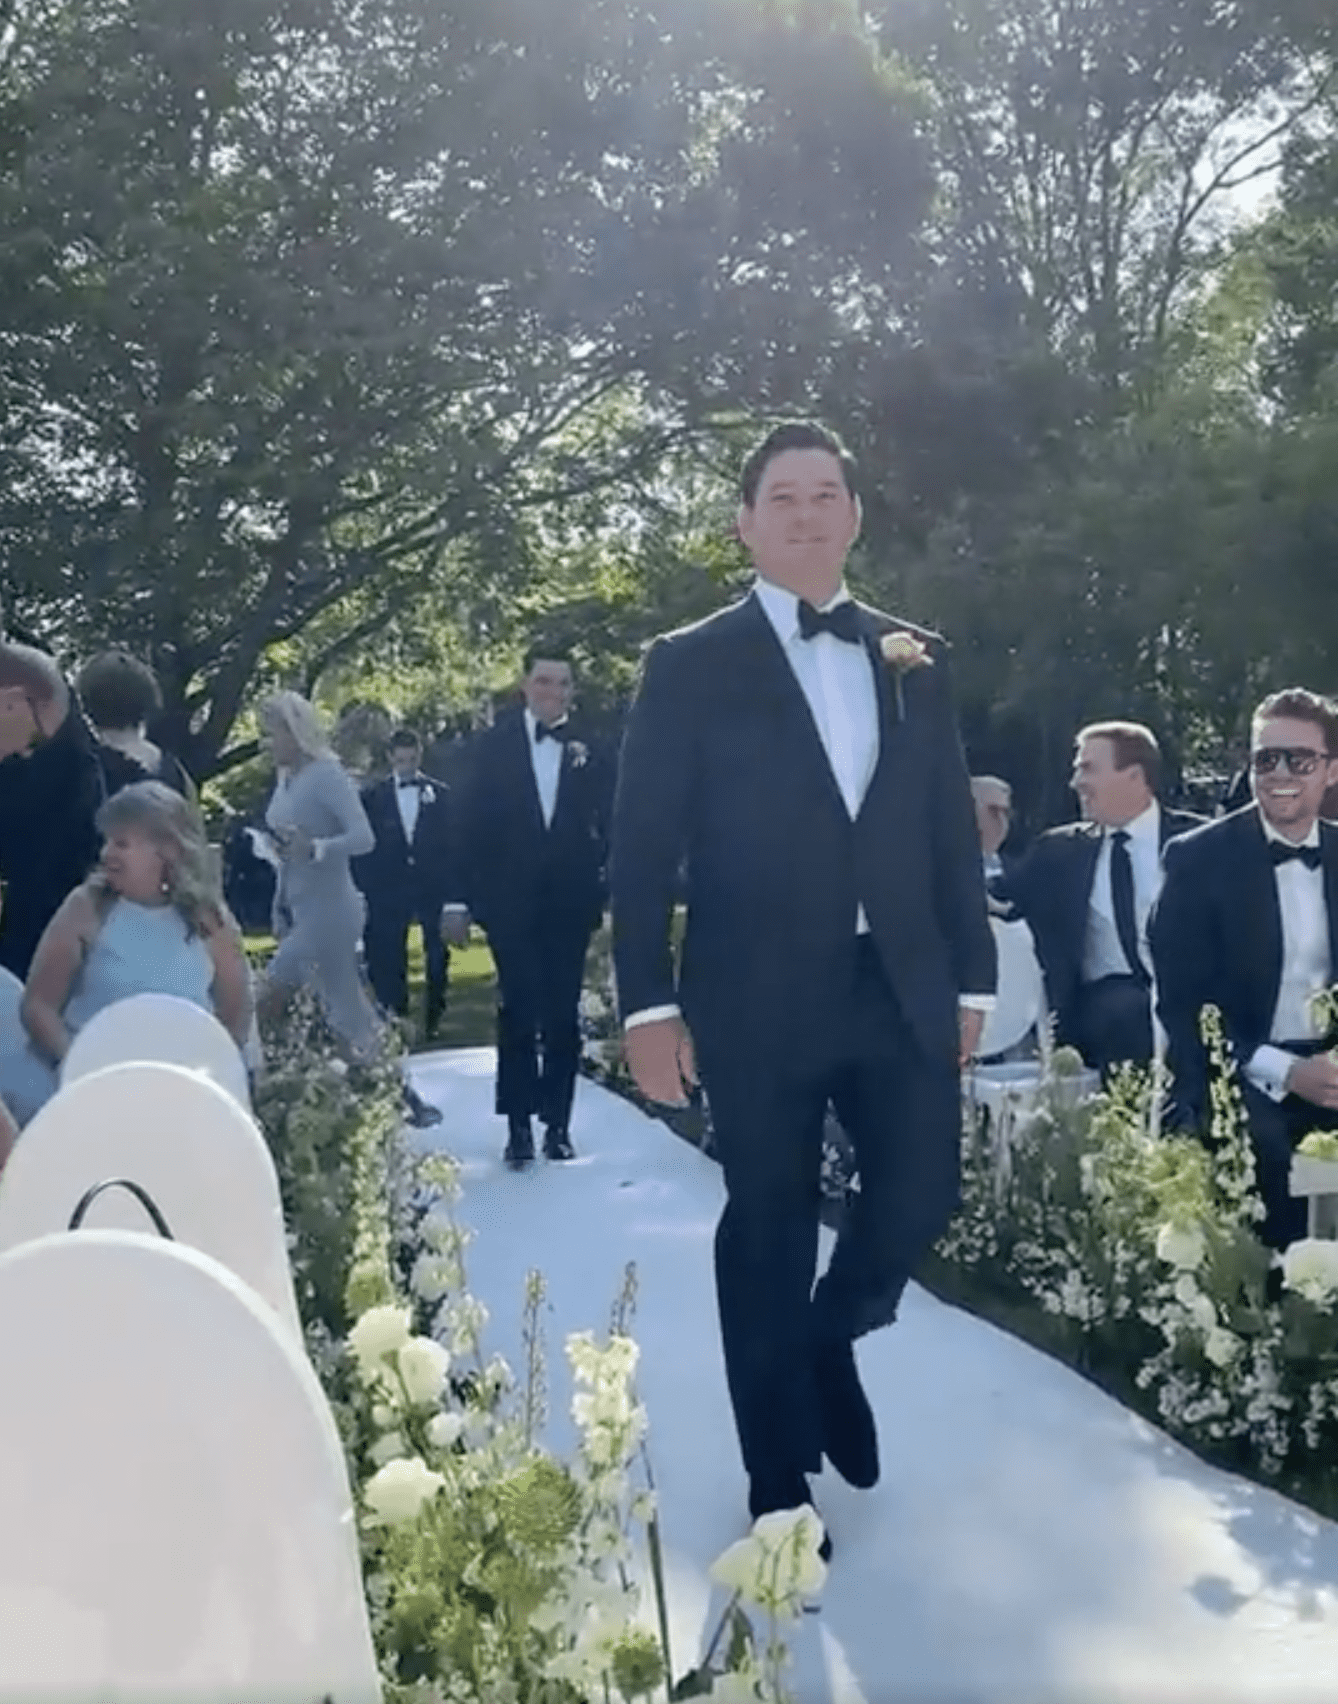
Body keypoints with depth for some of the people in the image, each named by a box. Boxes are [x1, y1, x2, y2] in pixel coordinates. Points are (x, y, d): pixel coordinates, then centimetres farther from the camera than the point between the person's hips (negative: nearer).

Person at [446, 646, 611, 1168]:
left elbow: (607, 822, 1)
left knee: (563, 1013, 6)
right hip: (510, 900, -1)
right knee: (518, 1011, 0)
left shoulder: (589, 747, 2)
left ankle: (557, 1124, 15)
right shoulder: (495, 742, 2)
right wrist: (460, 897, -3)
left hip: (569, 901, 1)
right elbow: (472, 824, 0)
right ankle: (518, 1127, 7)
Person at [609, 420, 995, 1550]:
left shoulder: (917, 660, 11)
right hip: (760, 995, -3)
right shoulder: (691, 665, 1)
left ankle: (831, 1337, 36)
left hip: (902, 986, 3)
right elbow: (642, 846, -2)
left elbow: (952, 828, 11)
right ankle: (781, 1481, 24)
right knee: (769, 1229, 6)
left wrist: (973, 977, 8)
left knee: (922, 1191, 2)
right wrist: (649, 1003, -8)